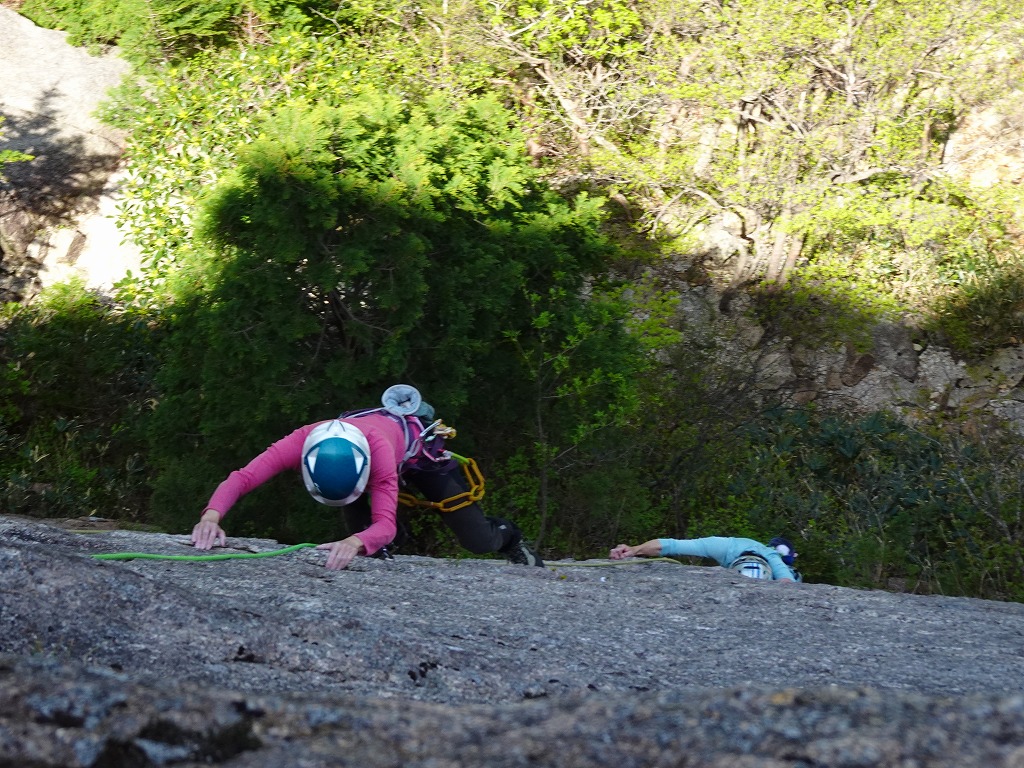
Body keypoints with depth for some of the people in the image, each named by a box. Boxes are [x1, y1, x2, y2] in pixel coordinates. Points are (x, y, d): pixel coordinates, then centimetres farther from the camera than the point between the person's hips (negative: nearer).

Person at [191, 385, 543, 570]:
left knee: (477, 542, -3)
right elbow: (241, 478, -49)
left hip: (416, 445, -3)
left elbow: (386, 524, -56)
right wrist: (211, 516, -69)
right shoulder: (300, 443, -41)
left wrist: (355, 543, -78)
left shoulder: (378, 449, -49)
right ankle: (378, 556, 17)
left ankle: (507, 535, 32)